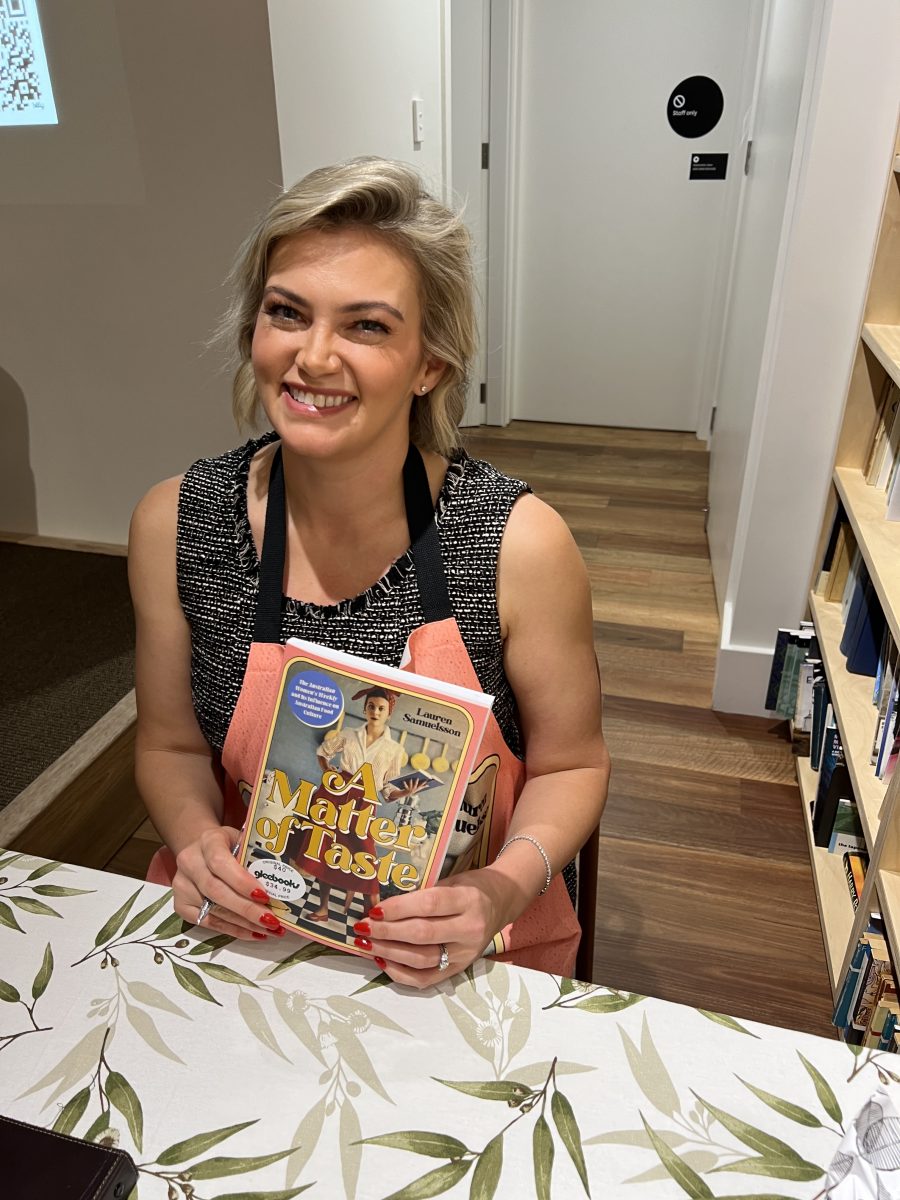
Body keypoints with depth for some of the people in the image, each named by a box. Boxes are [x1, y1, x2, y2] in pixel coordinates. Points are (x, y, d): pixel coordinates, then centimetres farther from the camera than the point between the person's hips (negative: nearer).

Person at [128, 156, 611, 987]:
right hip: (245, 930, 2)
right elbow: (171, 745, 6)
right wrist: (195, 838, -13)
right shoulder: (173, 524, -8)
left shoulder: (521, 542, -16)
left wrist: (504, 890, -18)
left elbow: (570, 762, -2)